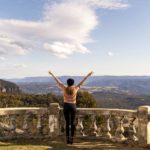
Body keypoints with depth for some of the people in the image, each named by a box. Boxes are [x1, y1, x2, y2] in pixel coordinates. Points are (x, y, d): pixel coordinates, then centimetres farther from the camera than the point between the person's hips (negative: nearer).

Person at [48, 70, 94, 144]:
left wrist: (52, 74, 12)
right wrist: (88, 75, 10)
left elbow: (57, 81, 3)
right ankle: (71, 139, 4)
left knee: (67, 123, 5)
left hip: (66, 106, 0)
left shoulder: (64, 88, -5)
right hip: (73, 107, 0)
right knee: (72, 123, 6)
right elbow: (82, 82, 1)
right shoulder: (75, 88, -6)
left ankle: (68, 139, 0)